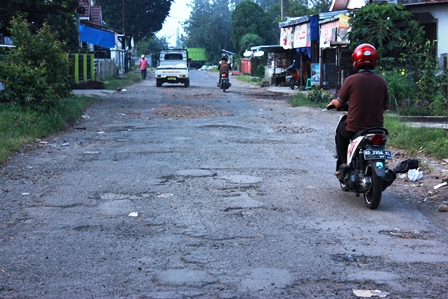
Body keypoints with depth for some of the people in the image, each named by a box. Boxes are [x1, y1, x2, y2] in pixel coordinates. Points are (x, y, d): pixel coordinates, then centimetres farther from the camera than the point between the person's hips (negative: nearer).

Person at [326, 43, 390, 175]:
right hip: (376, 129, 3)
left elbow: (339, 104, -3)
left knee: (340, 130, 29)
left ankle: (343, 165, 23)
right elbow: (386, 106, 9)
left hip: (354, 128, -3)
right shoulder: (382, 82, -2)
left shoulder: (350, 80, -11)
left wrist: (333, 102, 21)